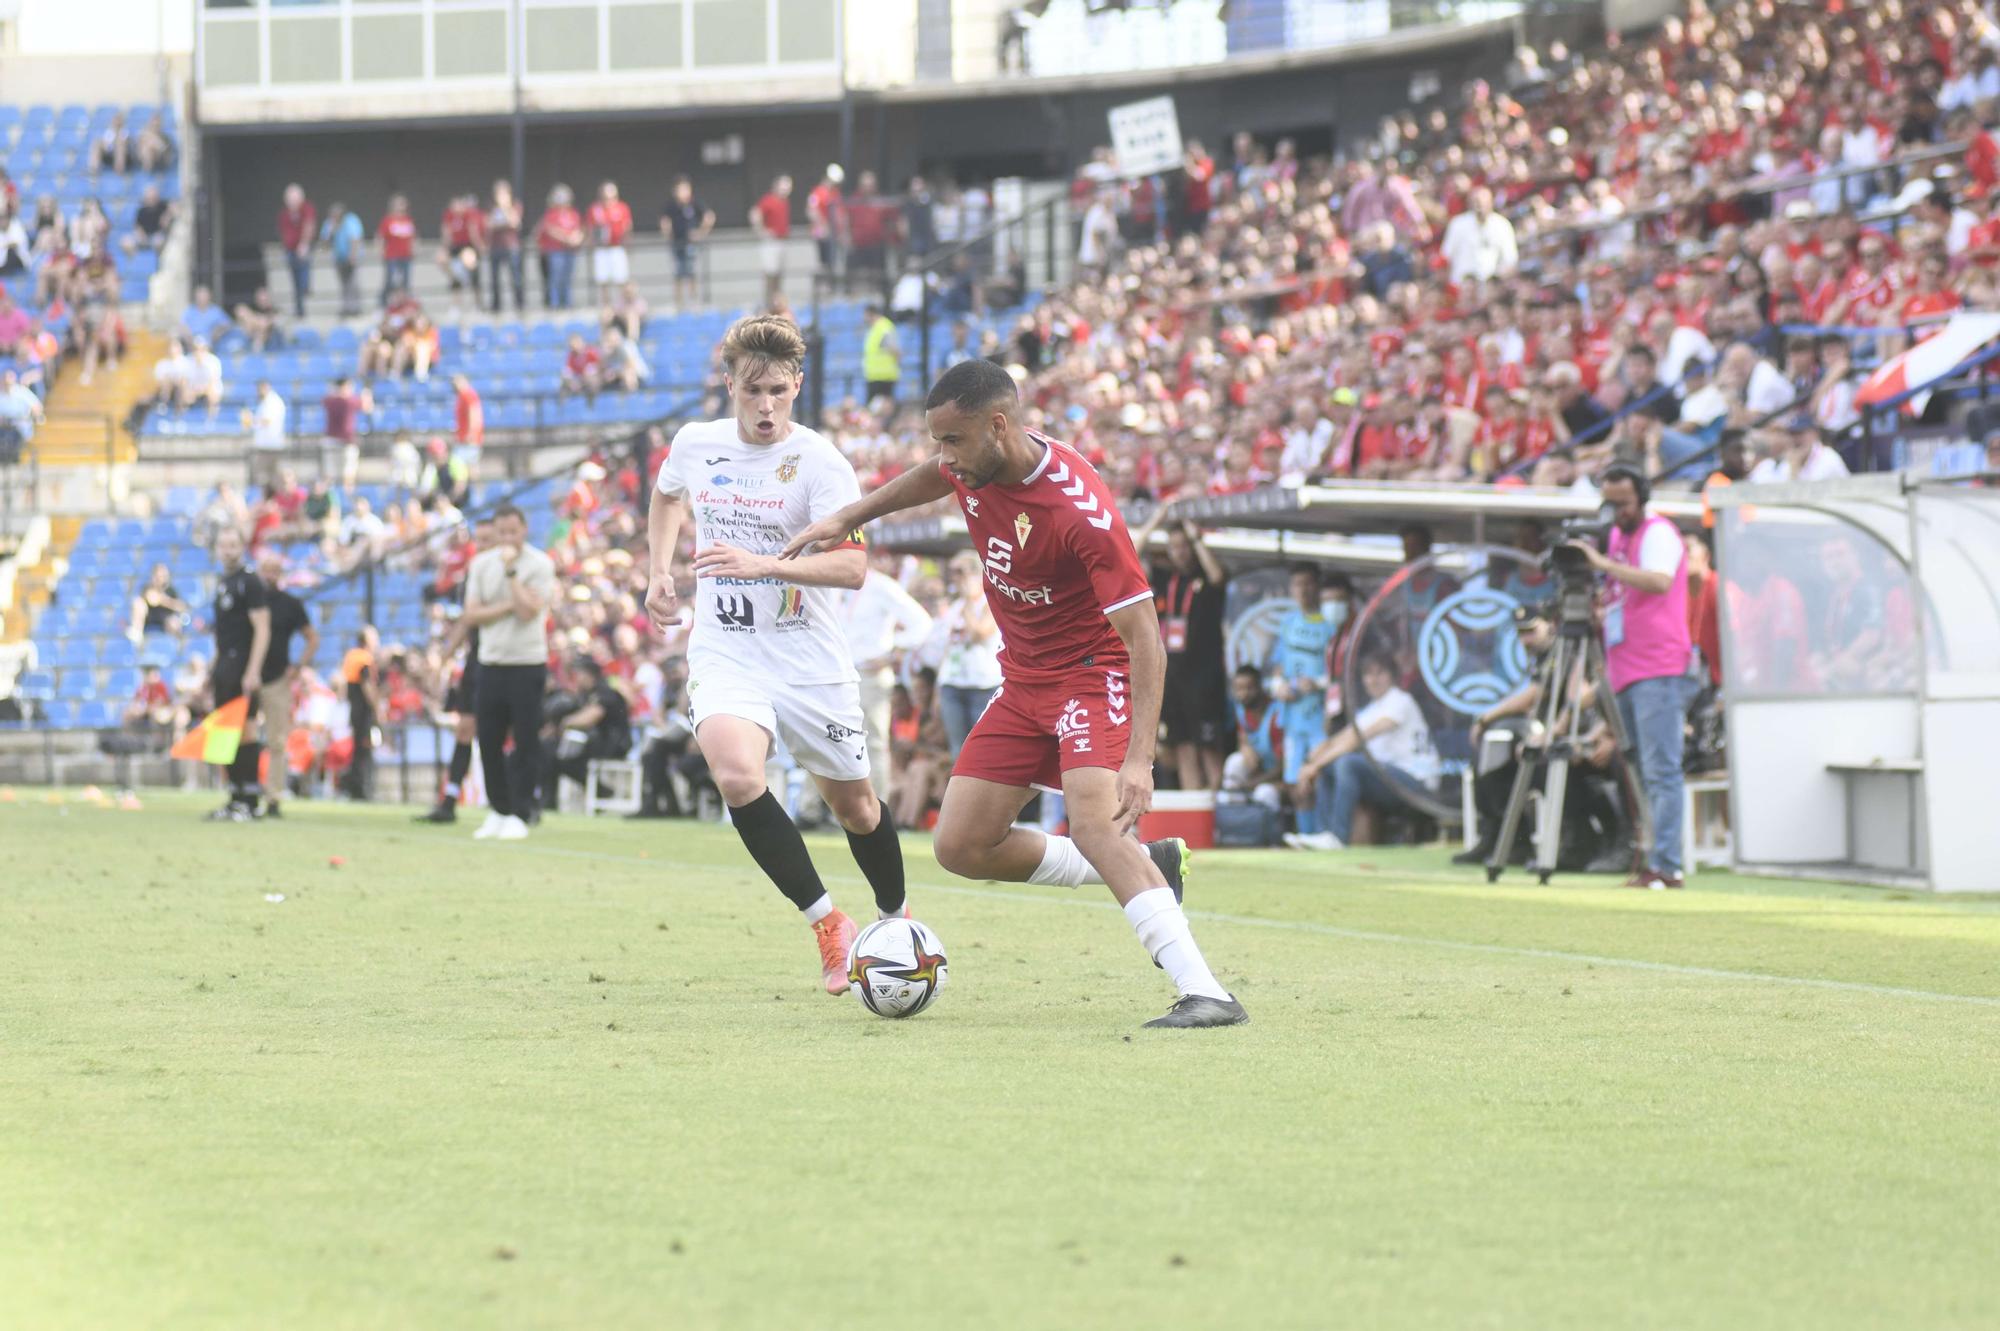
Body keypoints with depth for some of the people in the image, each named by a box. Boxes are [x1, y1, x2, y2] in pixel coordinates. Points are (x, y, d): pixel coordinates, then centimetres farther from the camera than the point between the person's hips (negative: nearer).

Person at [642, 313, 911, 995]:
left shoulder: (819, 462, -13)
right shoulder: (695, 444, 0)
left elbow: (852, 566, -23)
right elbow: (667, 496, 25)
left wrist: (762, 564, -35)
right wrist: (659, 570, 11)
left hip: (811, 659, -2)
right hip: (723, 653, 2)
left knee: (852, 803, 12)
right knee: (736, 776, -27)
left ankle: (896, 919, 41)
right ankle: (827, 924, -16)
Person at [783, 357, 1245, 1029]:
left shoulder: (1082, 511, -30)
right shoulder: (974, 467, -7)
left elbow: (1144, 640, -30)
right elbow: (936, 478, 23)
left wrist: (1139, 758, -38)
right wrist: (845, 519, 20)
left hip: (1094, 673, -8)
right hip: (1023, 683, 8)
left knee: (1094, 821, -31)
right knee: (961, 847, 4)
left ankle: (1206, 994, -37)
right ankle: (1146, 866, 17)